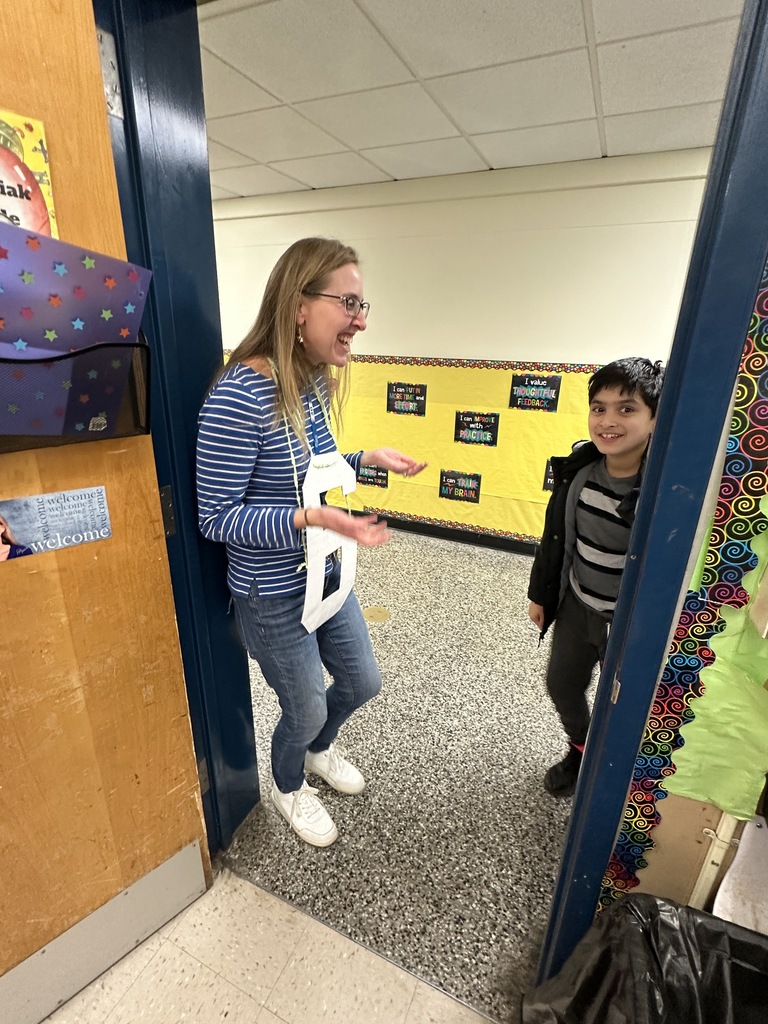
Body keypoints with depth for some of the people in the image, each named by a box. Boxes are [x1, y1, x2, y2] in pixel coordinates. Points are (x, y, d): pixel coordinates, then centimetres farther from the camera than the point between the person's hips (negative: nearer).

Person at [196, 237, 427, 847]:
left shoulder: (317, 382, -2)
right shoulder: (239, 395, -27)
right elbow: (216, 516, -22)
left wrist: (369, 459, 0)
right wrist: (310, 518, -34)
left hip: (329, 576, 8)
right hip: (274, 596, -7)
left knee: (363, 683, 24)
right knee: (307, 710, 16)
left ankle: (318, 750, 59)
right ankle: (289, 787, 54)